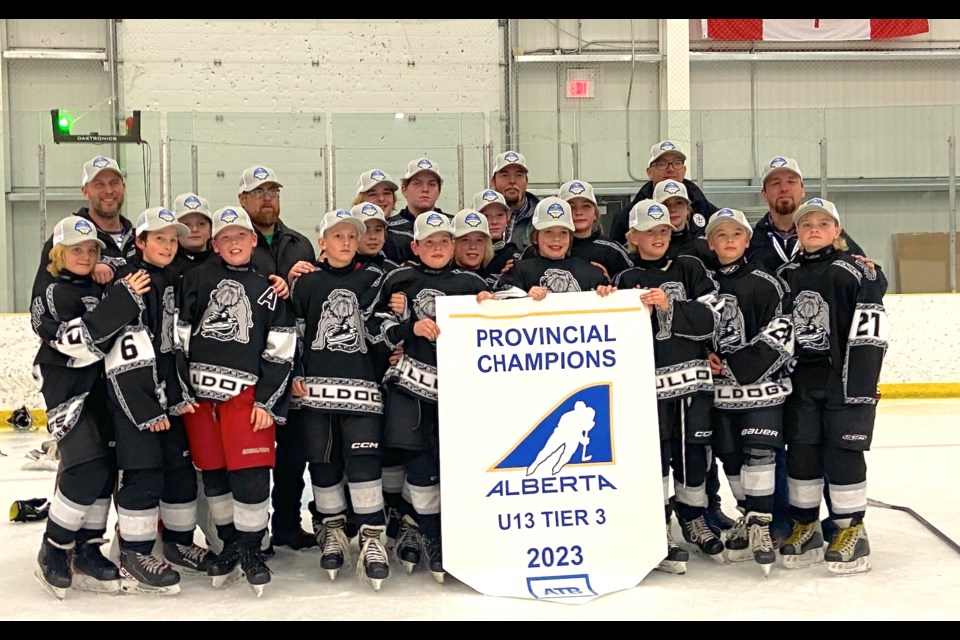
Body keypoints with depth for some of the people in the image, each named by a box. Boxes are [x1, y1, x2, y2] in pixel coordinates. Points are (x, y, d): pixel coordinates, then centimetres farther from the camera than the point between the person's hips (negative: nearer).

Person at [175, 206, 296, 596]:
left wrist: (267, 401, -4)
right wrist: (181, 390, -1)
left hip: (246, 394, -1)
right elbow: (178, 336, 5)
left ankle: (251, 549, 9)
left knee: (251, 473, -8)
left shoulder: (267, 290, 7)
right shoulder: (197, 280, 7)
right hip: (198, 392, 1)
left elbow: (280, 351, 3)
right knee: (213, 473, 9)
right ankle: (230, 544, 25)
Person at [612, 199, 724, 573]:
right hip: (649, 381, -2)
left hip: (693, 376, 2)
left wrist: (669, 306, -13)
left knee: (694, 452, 9)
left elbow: (710, 320, -2)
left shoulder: (690, 269, 8)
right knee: (656, 455, -5)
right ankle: (660, 534, 5)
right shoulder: (627, 281, 6)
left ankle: (694, 521, 28)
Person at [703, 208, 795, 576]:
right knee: (731, 457, 9)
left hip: (761, 385, -4)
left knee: (759, 451, -13)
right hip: (721, 390, 4)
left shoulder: (765, 284, -5)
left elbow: (779, 338, -12)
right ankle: (748, 517, 25)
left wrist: (733, 364, -15)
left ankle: (760, 524, -8)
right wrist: (708, 358, -4)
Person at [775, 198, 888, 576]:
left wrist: (860, 387, -17)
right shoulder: (786, 275, 11)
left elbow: (869, 337, -11)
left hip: (844, 379, -5)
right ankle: (805, 530, 19)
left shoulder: (857, 273, -5)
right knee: (800, 454, 7)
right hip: (800, 381, 5)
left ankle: (852, 532, 10)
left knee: (842, 454, -2)